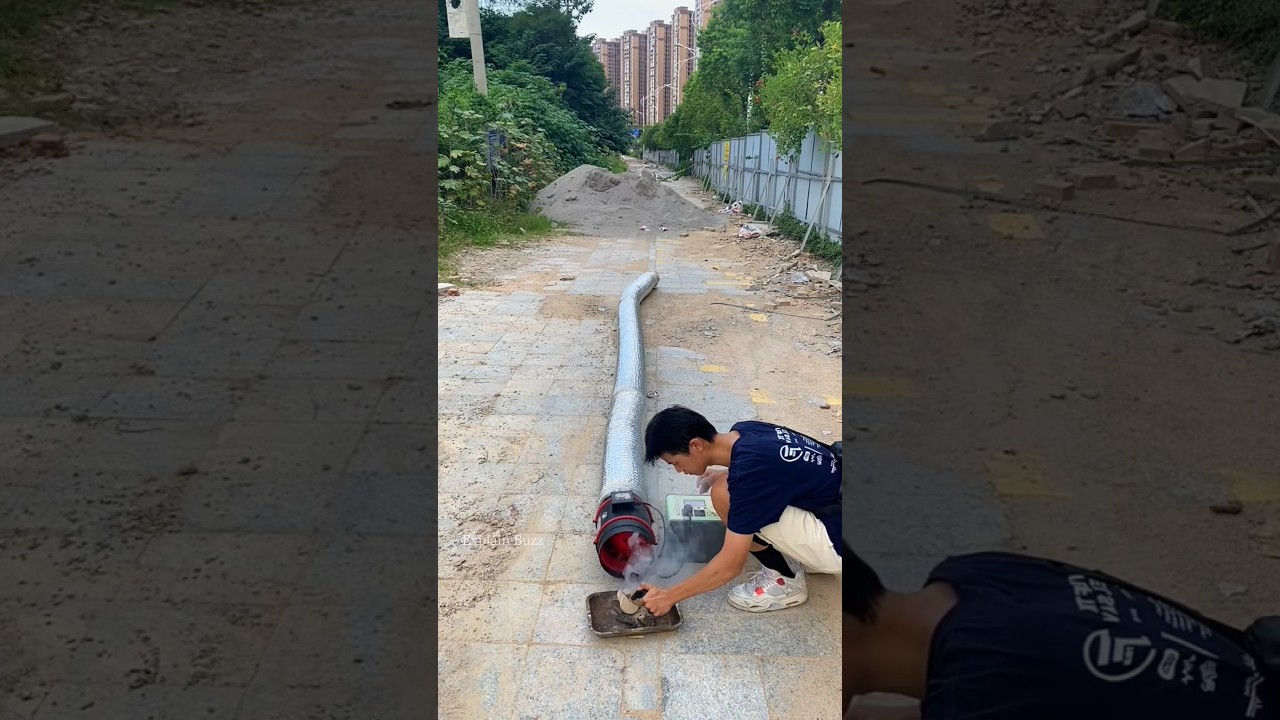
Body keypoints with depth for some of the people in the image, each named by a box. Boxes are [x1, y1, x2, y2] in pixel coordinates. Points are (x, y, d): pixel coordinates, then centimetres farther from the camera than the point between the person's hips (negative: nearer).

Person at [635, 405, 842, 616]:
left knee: (724, 496, -18)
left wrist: (668, 596, -12)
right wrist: (723, 477, 7)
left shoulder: (748, 471, -27)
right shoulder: (744, 431, -2)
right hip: (830, 505, 9)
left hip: (837, 539, -9)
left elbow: (730, 565, -22)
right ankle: (808, 555, 13)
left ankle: (785, 581, -1)